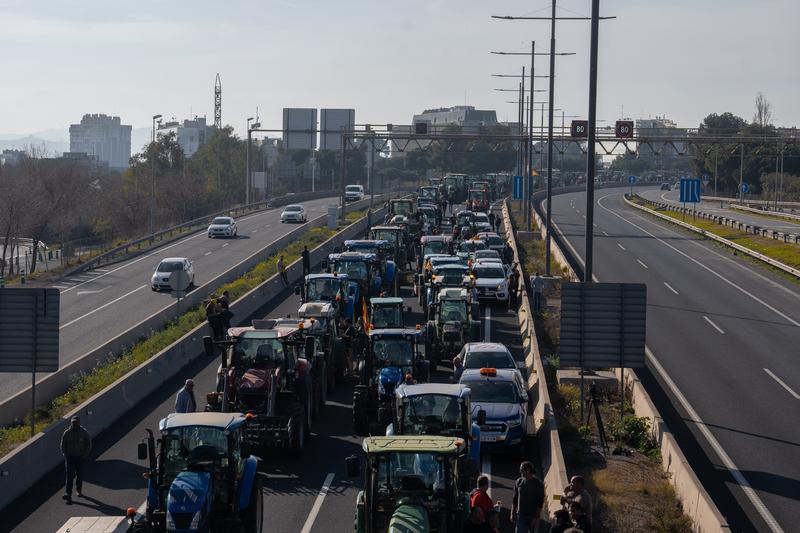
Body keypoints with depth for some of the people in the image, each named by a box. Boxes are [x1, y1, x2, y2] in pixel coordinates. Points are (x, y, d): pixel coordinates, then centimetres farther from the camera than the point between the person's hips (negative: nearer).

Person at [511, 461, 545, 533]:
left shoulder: (538, 483, -5)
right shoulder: (519, 482, 7)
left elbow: (540, 502, -8)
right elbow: (515, 499, 12)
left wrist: (536, 517, -14)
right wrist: (513, 513, 6)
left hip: (533, 516, -2)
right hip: (521, 515, 2)